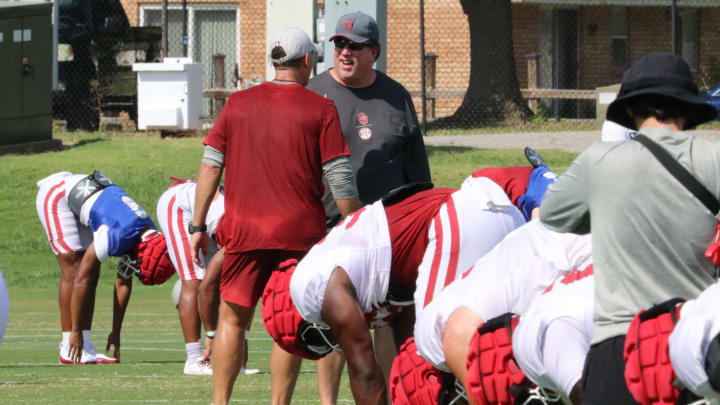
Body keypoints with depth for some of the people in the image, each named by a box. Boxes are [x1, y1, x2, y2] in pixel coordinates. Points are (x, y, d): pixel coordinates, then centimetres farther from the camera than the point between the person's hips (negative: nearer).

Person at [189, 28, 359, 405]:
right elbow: (340, 179, -3)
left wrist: (198, 225, 10)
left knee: (232, 318, 9)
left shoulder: (237, 103, 7)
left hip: (243, 231, 2)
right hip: (300, 232, -2)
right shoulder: (321, 109, 0)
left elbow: (210, 166, 6)